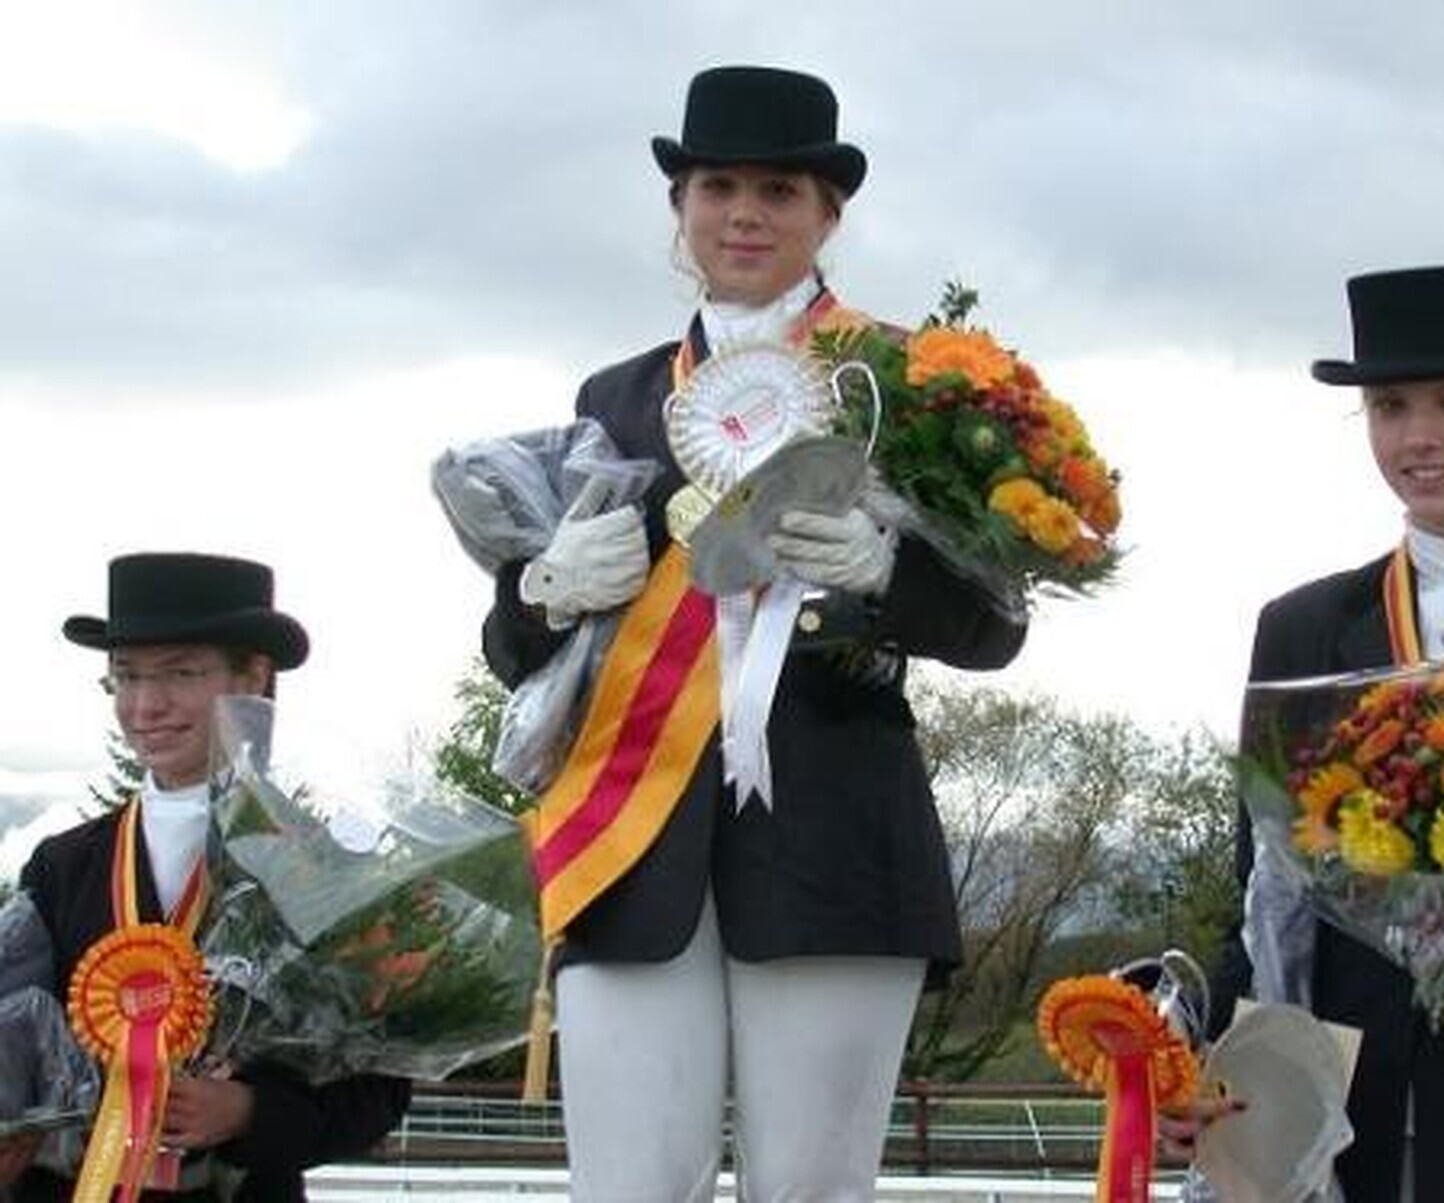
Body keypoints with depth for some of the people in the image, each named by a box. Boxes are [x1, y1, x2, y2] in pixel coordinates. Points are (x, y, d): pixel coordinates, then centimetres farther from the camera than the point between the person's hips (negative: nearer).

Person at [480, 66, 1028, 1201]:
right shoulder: (615, 399, 17)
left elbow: (995, 622, 2)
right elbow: (515, 648, 15)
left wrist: (882, 565, -19)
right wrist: (554, 587, -9)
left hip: (831, 837, -2)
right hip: (637, 832, 3)